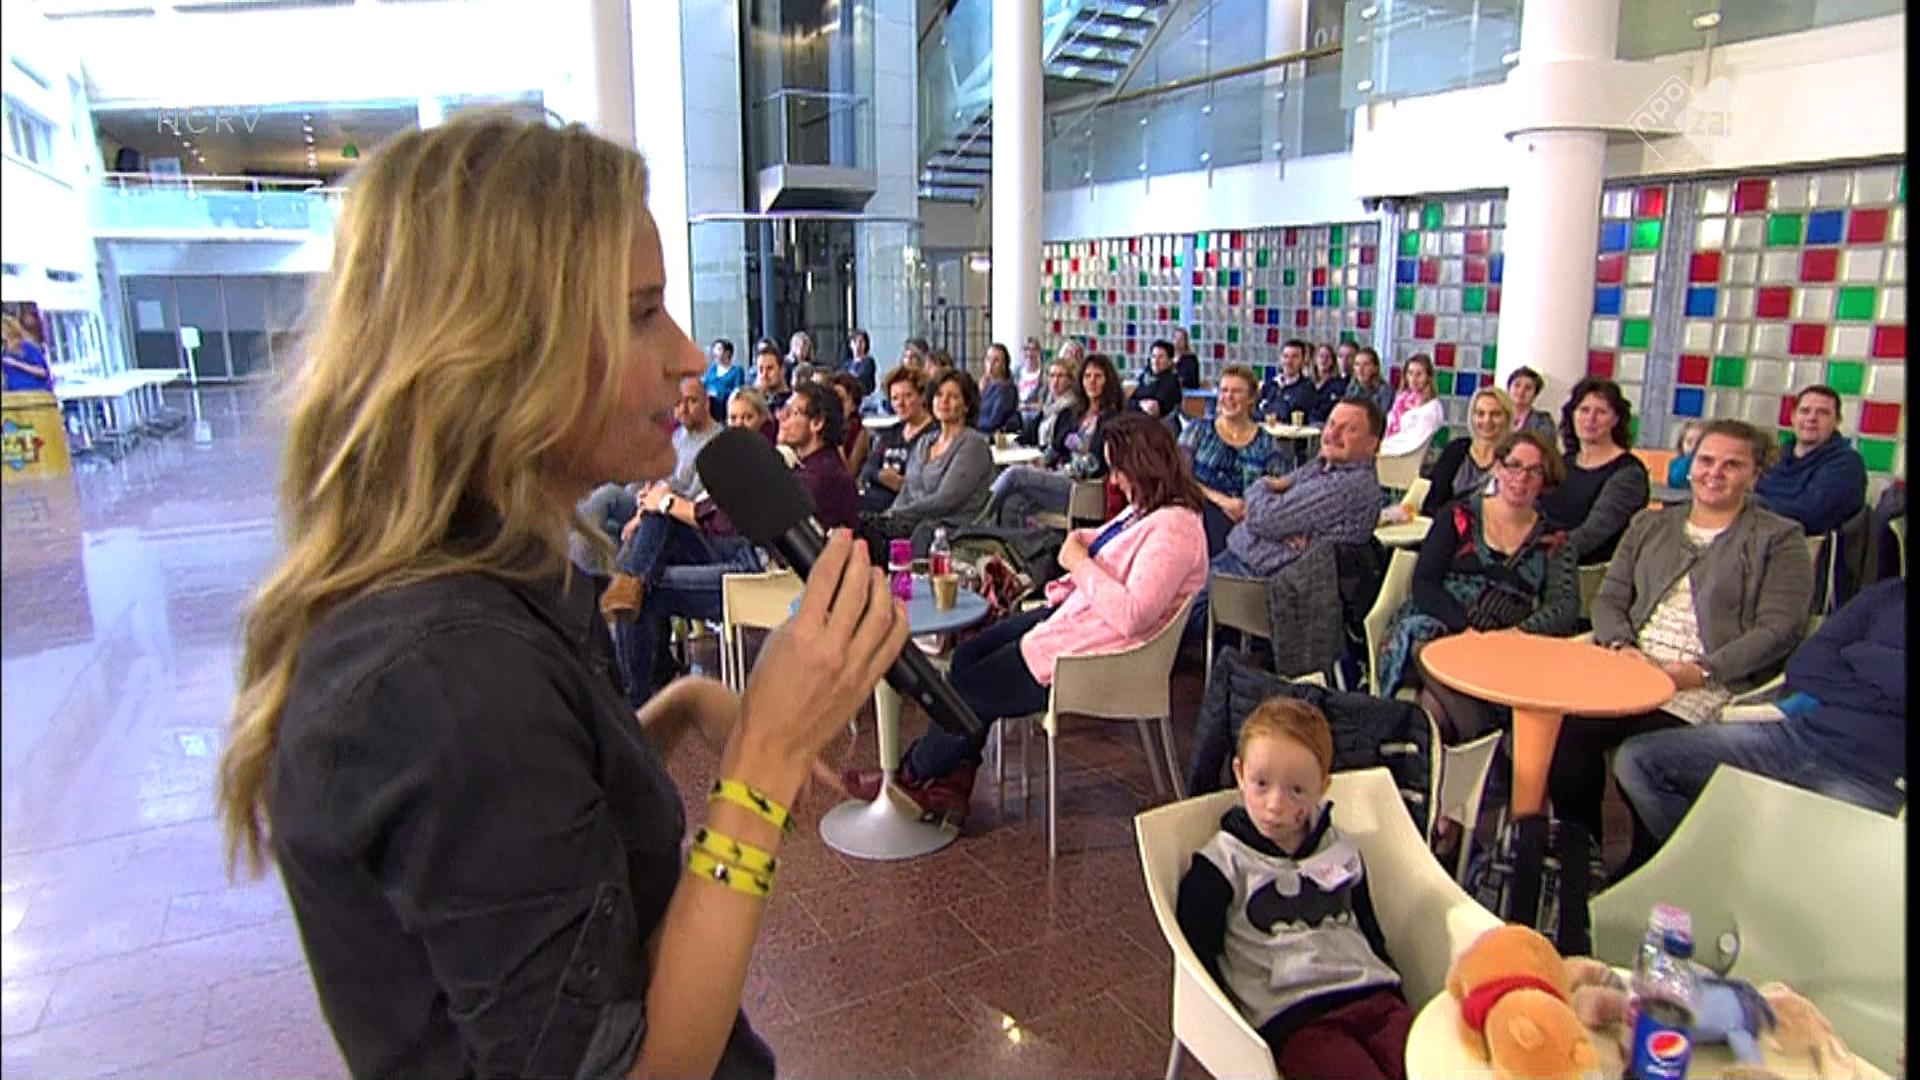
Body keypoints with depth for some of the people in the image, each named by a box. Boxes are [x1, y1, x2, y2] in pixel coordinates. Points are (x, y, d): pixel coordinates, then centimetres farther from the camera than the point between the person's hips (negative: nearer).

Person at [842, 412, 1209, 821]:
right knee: (968, 655, 8)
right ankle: (953, 785, 12)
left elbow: (1131, 616, -34)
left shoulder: (1173, 530, -26)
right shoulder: (1147, 508, 5)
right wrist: (1085, 541, 2)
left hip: (1089, 655, -11)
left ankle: (912, 776, 28)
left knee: (969, 692, 1)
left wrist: (1078, 563, -23)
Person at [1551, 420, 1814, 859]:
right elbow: (1609, 598, 17)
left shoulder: (1779, 539, 9)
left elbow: (1779, 628, -3)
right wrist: (1621, 645, -5)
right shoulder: (1650, 525, 23)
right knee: (1566, 731, -26)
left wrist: (1703, 671, -15)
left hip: (1704, 690, -4)